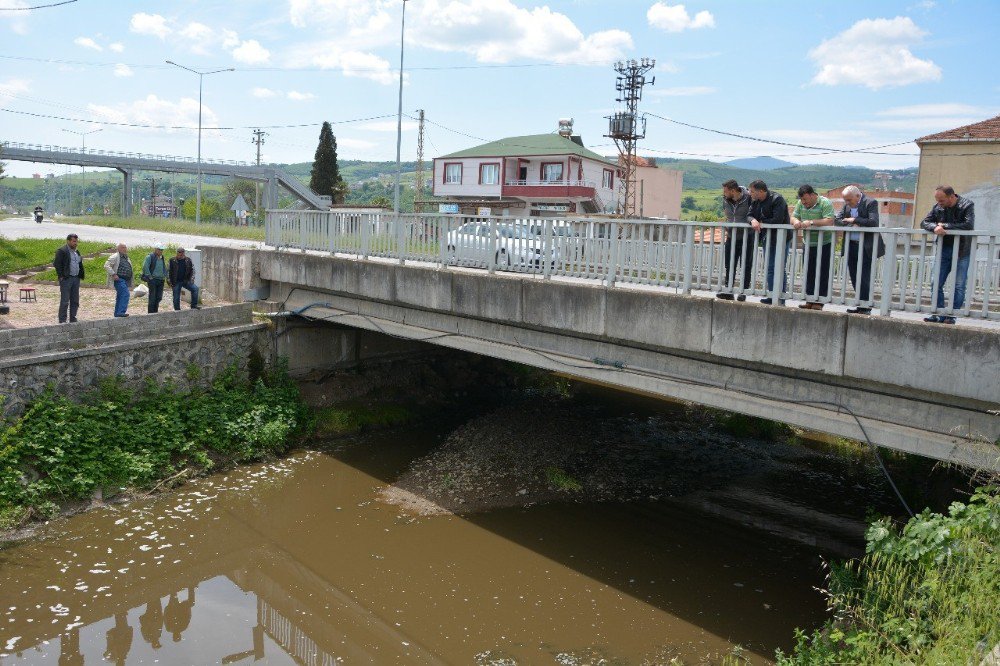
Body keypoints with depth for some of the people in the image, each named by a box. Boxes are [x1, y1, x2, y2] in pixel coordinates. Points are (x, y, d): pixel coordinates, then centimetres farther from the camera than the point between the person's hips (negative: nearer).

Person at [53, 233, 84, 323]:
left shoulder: (77, 252, 17)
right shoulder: (61, 251, -7)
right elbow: (57, 264, -11)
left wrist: (80, 275, 12)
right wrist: (61, 276, -14)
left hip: (76, 279, 7)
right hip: (66, 279, -7)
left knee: (75, 301, 8)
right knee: (65, 301, -6)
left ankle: (73, 320, 15)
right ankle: (62, 321, -1)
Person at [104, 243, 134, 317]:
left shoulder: (127, 258, 20)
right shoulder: (115, 257, -6)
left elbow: (129, 269, 30)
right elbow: (106, 266, -14)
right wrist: (113, 274, -22)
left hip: (125, 280, 9)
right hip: (119, 279, -9)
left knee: (120, 296, 13)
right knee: (125, 294, -21)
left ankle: (117, 313, 20)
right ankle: (121, 312, -23)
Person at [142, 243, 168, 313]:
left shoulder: (162, 258, 16)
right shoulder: (150, 257, -7)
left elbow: (165, 268, 27)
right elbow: (145, 267, -14)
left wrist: (165, 276, 15)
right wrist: (149, 277, -15)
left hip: (161, 280, 7)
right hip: (153, 280, -7)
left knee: (159, 298, 8)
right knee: (152, 298, -4)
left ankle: (155, 312, 17)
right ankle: (150, 313, 1)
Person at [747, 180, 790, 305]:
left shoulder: (777, 199, -17)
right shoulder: (755, 201, 7)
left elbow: (777, 220, -25)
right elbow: (749, 215, 3)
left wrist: (761, 223, -12)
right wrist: (753, 220, -20)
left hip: (781, 239, -8)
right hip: (767, 239, 8)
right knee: (770, 268, 11)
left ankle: (781, 298, -1)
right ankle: (772, 296, 19)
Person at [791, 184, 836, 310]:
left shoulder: (825, 203, -14)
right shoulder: (801, 204, 5)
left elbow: (829, 221, -24)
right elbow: (793, 217, 7)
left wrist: (811, 222, -30)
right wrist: (796, 221, -17)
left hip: (824, 244, -6)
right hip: (808, 244, 6)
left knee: (822, 274, -2)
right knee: (809, 273, 11)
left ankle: (819, 301, 1)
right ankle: (810, 300, 18)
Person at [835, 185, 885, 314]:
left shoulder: (871, 203, -9)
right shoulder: (846, 205, 9)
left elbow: (873, 222, -21)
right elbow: (837, 220, 4)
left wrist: (854, 220, -17)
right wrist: (851, 225, -12)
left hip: (866, 247, -6)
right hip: (851, 246, 6)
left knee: (864, 277, -5)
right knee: (854, 276, 8)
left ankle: (865, 307, 3)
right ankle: (860, 304, 17)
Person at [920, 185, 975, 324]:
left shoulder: (967, 205, -9)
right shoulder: (938, 207, 4)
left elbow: (968, 225, -22)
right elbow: (924, 222, 3)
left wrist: (945, 226, -17)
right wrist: (934, 227, -20)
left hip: (962, 251, -4)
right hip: (944, 250, 5)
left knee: (959, 286, -1)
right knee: (936, 284, 0)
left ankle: (952, 316, 4)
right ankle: (939, 315, 7)